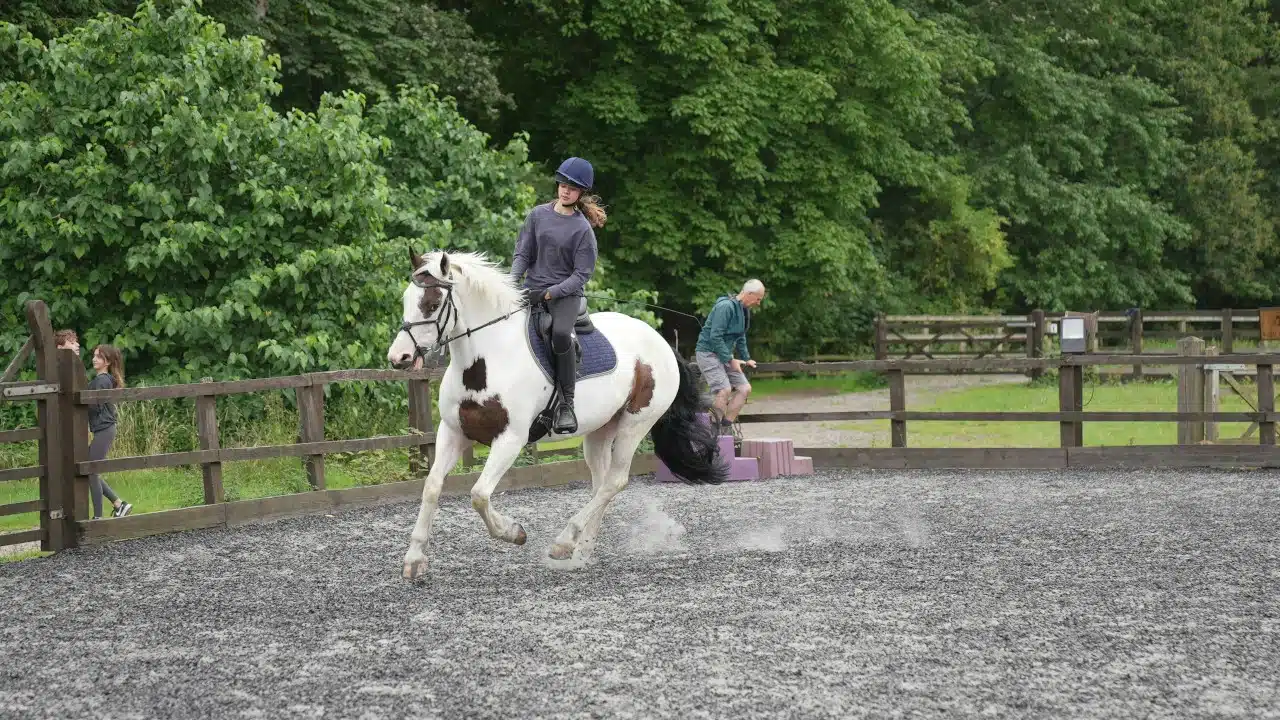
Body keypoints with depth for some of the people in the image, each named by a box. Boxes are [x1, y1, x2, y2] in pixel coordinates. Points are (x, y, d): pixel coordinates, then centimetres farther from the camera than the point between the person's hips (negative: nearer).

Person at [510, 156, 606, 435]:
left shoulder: (582, 229, -5)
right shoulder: (538, 215, 6)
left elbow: (582, 273, -7)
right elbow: (522, 253, 9)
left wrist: (549, 294, -18)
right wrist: (513, 281, -10)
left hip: (565, 293, -4)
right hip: (532, 289, 4)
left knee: (560, 334, -32)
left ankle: (567, 406, -23)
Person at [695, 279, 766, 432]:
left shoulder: (744, 310, 11)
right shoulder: (725, 307, -20)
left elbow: (740, 337, 25)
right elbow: (715, 337, -24)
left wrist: (746, 359, 21)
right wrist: (730, 360, -21)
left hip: (724, 355, 9)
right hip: (708, 352, -9)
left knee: (744, 388, 1)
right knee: (724, 390, -23)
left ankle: (726, 425, 3)